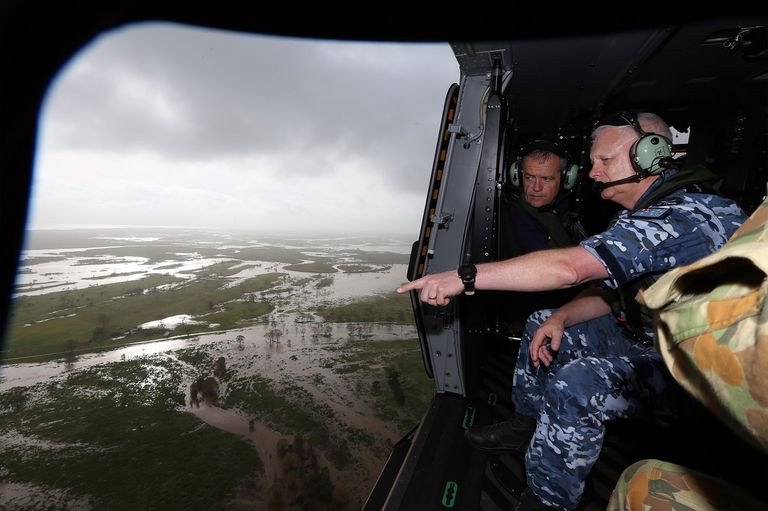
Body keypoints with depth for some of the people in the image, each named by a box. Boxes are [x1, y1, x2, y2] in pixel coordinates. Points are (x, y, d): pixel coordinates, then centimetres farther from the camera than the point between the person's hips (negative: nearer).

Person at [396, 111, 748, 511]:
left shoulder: (683, 215, -27)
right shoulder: (643, 215, 6)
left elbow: (570, 267, -41)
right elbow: (609, 289, 7)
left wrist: (465, 277, -39)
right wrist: (560, 319, -12)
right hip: (645, 334, 10)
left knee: (576, 383, -33)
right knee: (542, 324, 8)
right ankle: (528, 424, 20)